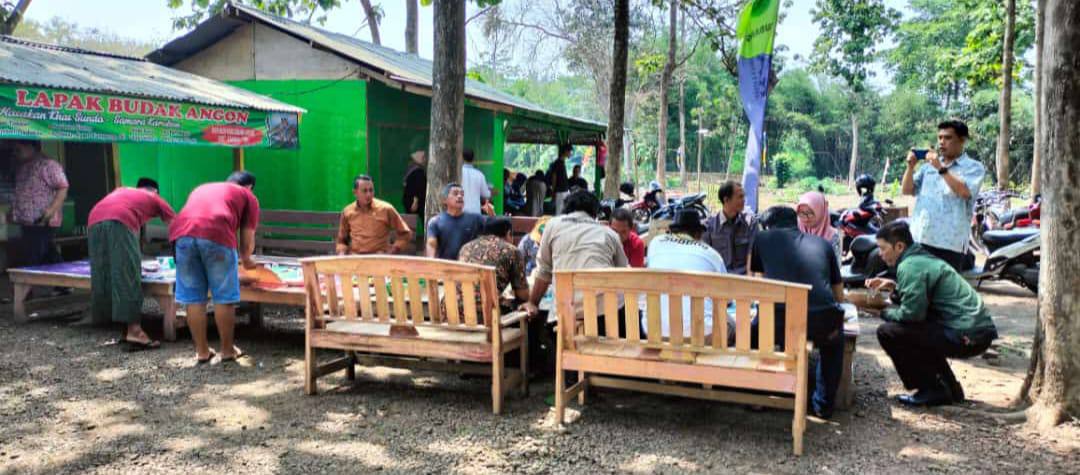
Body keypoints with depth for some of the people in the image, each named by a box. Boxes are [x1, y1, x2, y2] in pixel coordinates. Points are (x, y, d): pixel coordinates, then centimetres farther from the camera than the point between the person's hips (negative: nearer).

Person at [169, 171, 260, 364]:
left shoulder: (201, 188, 40)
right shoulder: (248, 196, 26)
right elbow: (247, 239, 21)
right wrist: (246, 260, 42)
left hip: (182, 232, 4)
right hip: (215, 234, -4)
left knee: (193, 298, 12)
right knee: (223, 297, 8)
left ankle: (202, 351, 19)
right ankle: (227, 350, 17)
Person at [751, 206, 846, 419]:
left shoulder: (762, 239, 20)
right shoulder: (823, 244, 24)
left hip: (779, 322, -2)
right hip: (823, 323, 2)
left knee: (753, 329, 33)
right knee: (834, 339, 38)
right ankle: (823, 405, 38)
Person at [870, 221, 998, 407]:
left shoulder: (910, 266, -13)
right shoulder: (924, 258, 17)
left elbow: (912, 312, -20)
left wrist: (883, 311, -3)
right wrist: (894, 286, 14)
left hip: (967, 337, -10)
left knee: (887, 332, -9)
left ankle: (932, 391, -2)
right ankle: (950, 388, 25)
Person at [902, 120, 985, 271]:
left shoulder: (973, 167, 3)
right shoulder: (928, 165, 16)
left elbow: (964, 192, -16)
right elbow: (907, 191, 12)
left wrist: (941, 169, -17)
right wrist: (911, 167, -3)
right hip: (919, 239, 5)